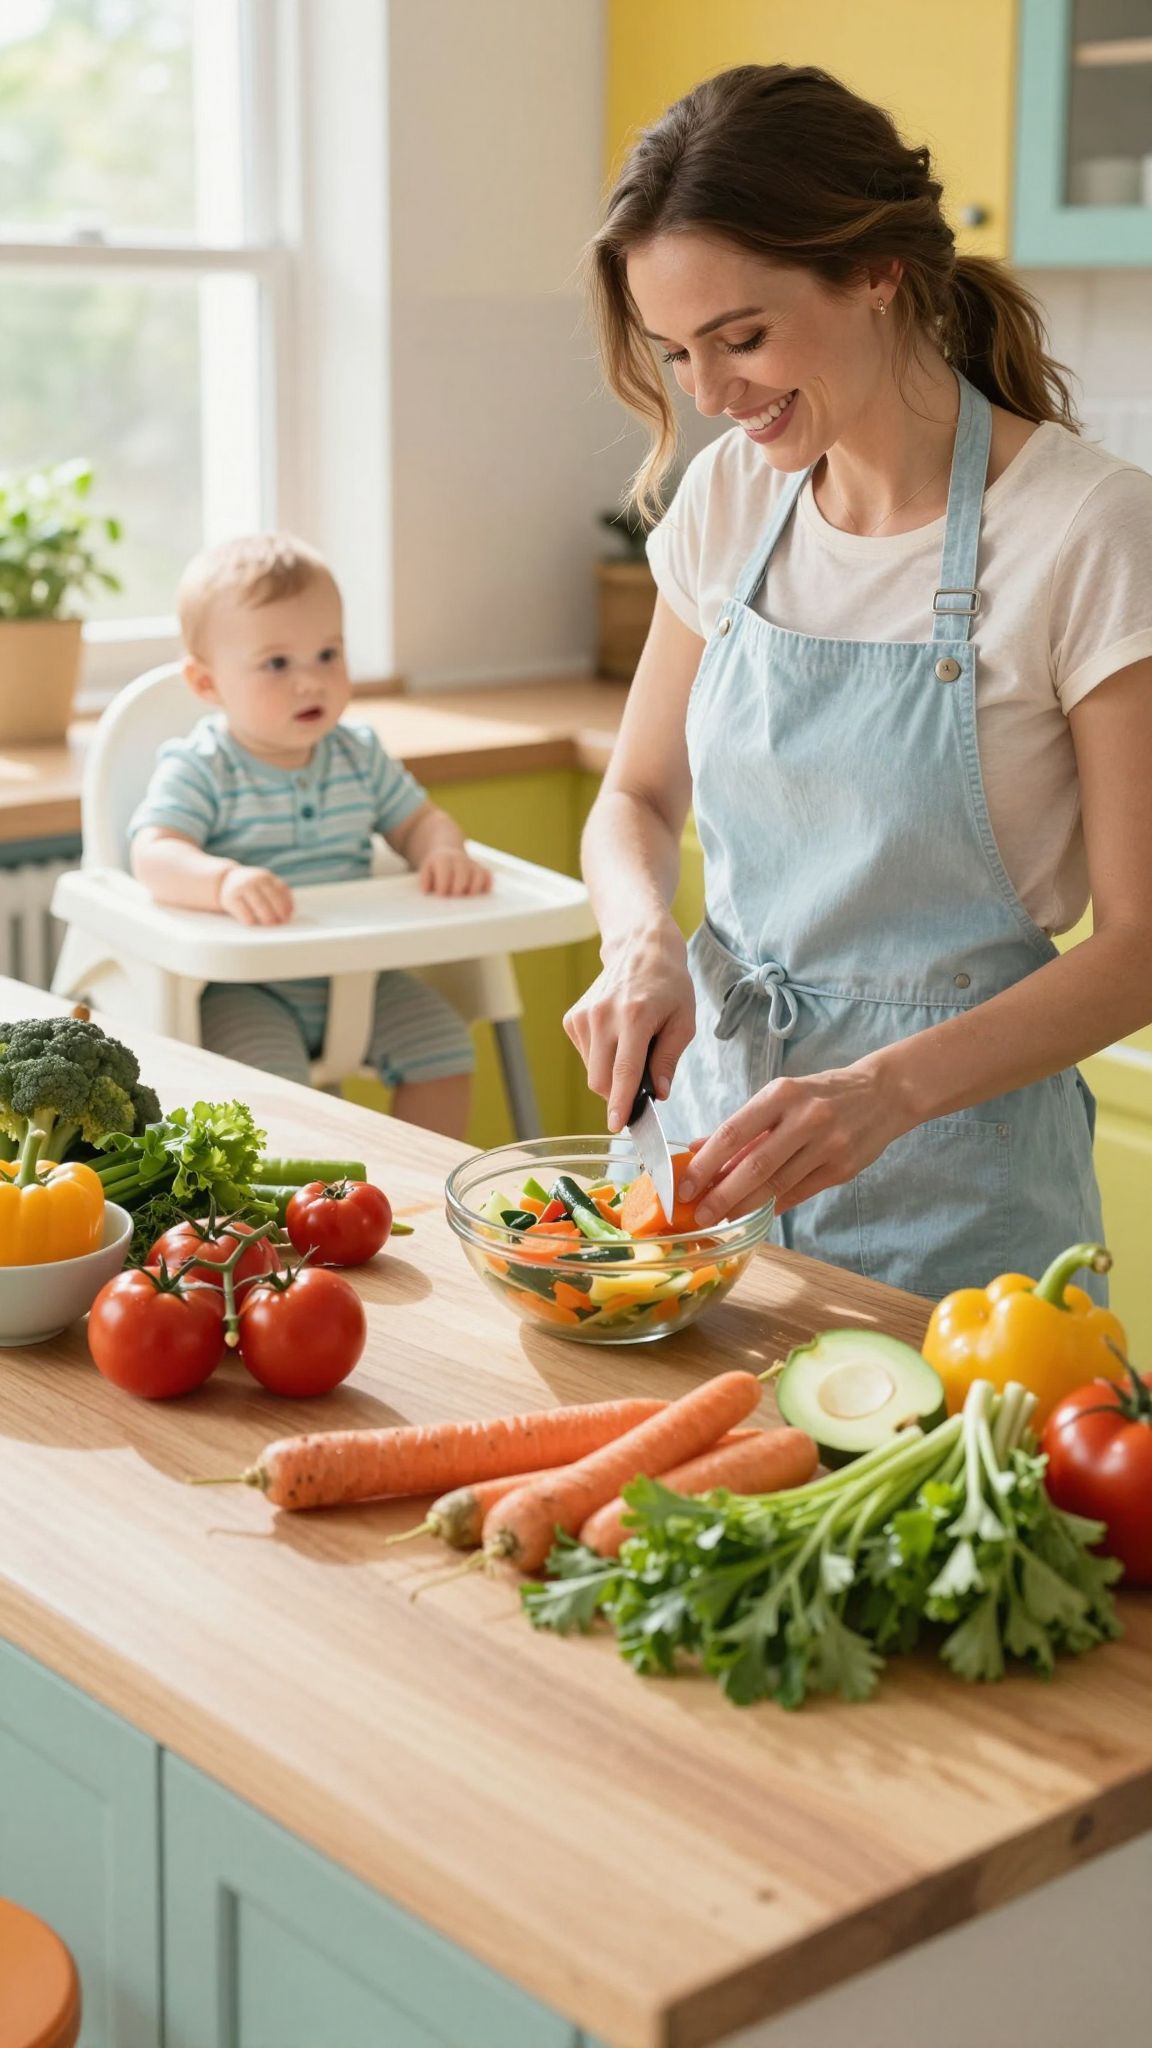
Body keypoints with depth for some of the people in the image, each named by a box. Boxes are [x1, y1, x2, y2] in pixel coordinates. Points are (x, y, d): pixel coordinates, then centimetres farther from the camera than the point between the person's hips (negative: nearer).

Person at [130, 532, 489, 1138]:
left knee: (443, 1044, -7)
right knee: (270, 1081, -29)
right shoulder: (198, 769, -11)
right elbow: (154, 855, -25)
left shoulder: (359, 755, 7)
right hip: (244, 988, -5)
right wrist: (225, 881, -47)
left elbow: (418, 820, 15)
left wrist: (445, 853, -11)